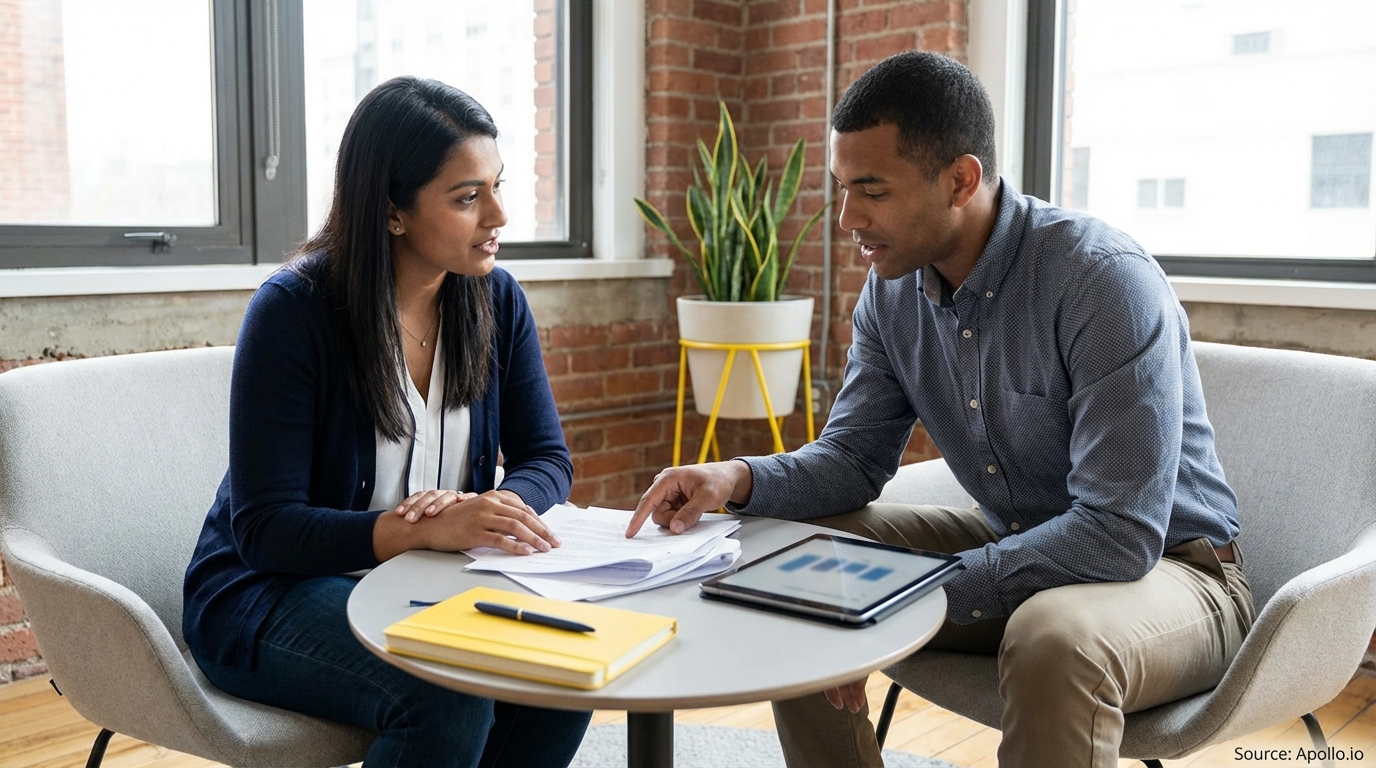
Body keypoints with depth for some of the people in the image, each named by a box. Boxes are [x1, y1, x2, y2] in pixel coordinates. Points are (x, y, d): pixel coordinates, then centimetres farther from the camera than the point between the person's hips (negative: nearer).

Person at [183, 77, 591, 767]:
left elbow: (547, 459, 1)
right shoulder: (293, 310, -17)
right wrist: (425, 530, -34)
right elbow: (265, 529, -19)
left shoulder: (495, 300, -1)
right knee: (449, 696, -32)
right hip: (268, 591, -5)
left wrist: (490, 510, -23)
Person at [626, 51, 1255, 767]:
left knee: (1055, 641, -39)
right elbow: (852, 456, 4)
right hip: (1009, 542, 6)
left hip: (1167, 564, -6)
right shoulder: (892, 289, -4)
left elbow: (1120, 534, -30)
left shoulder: (1106, 279, -26)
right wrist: (740, 479, -17)